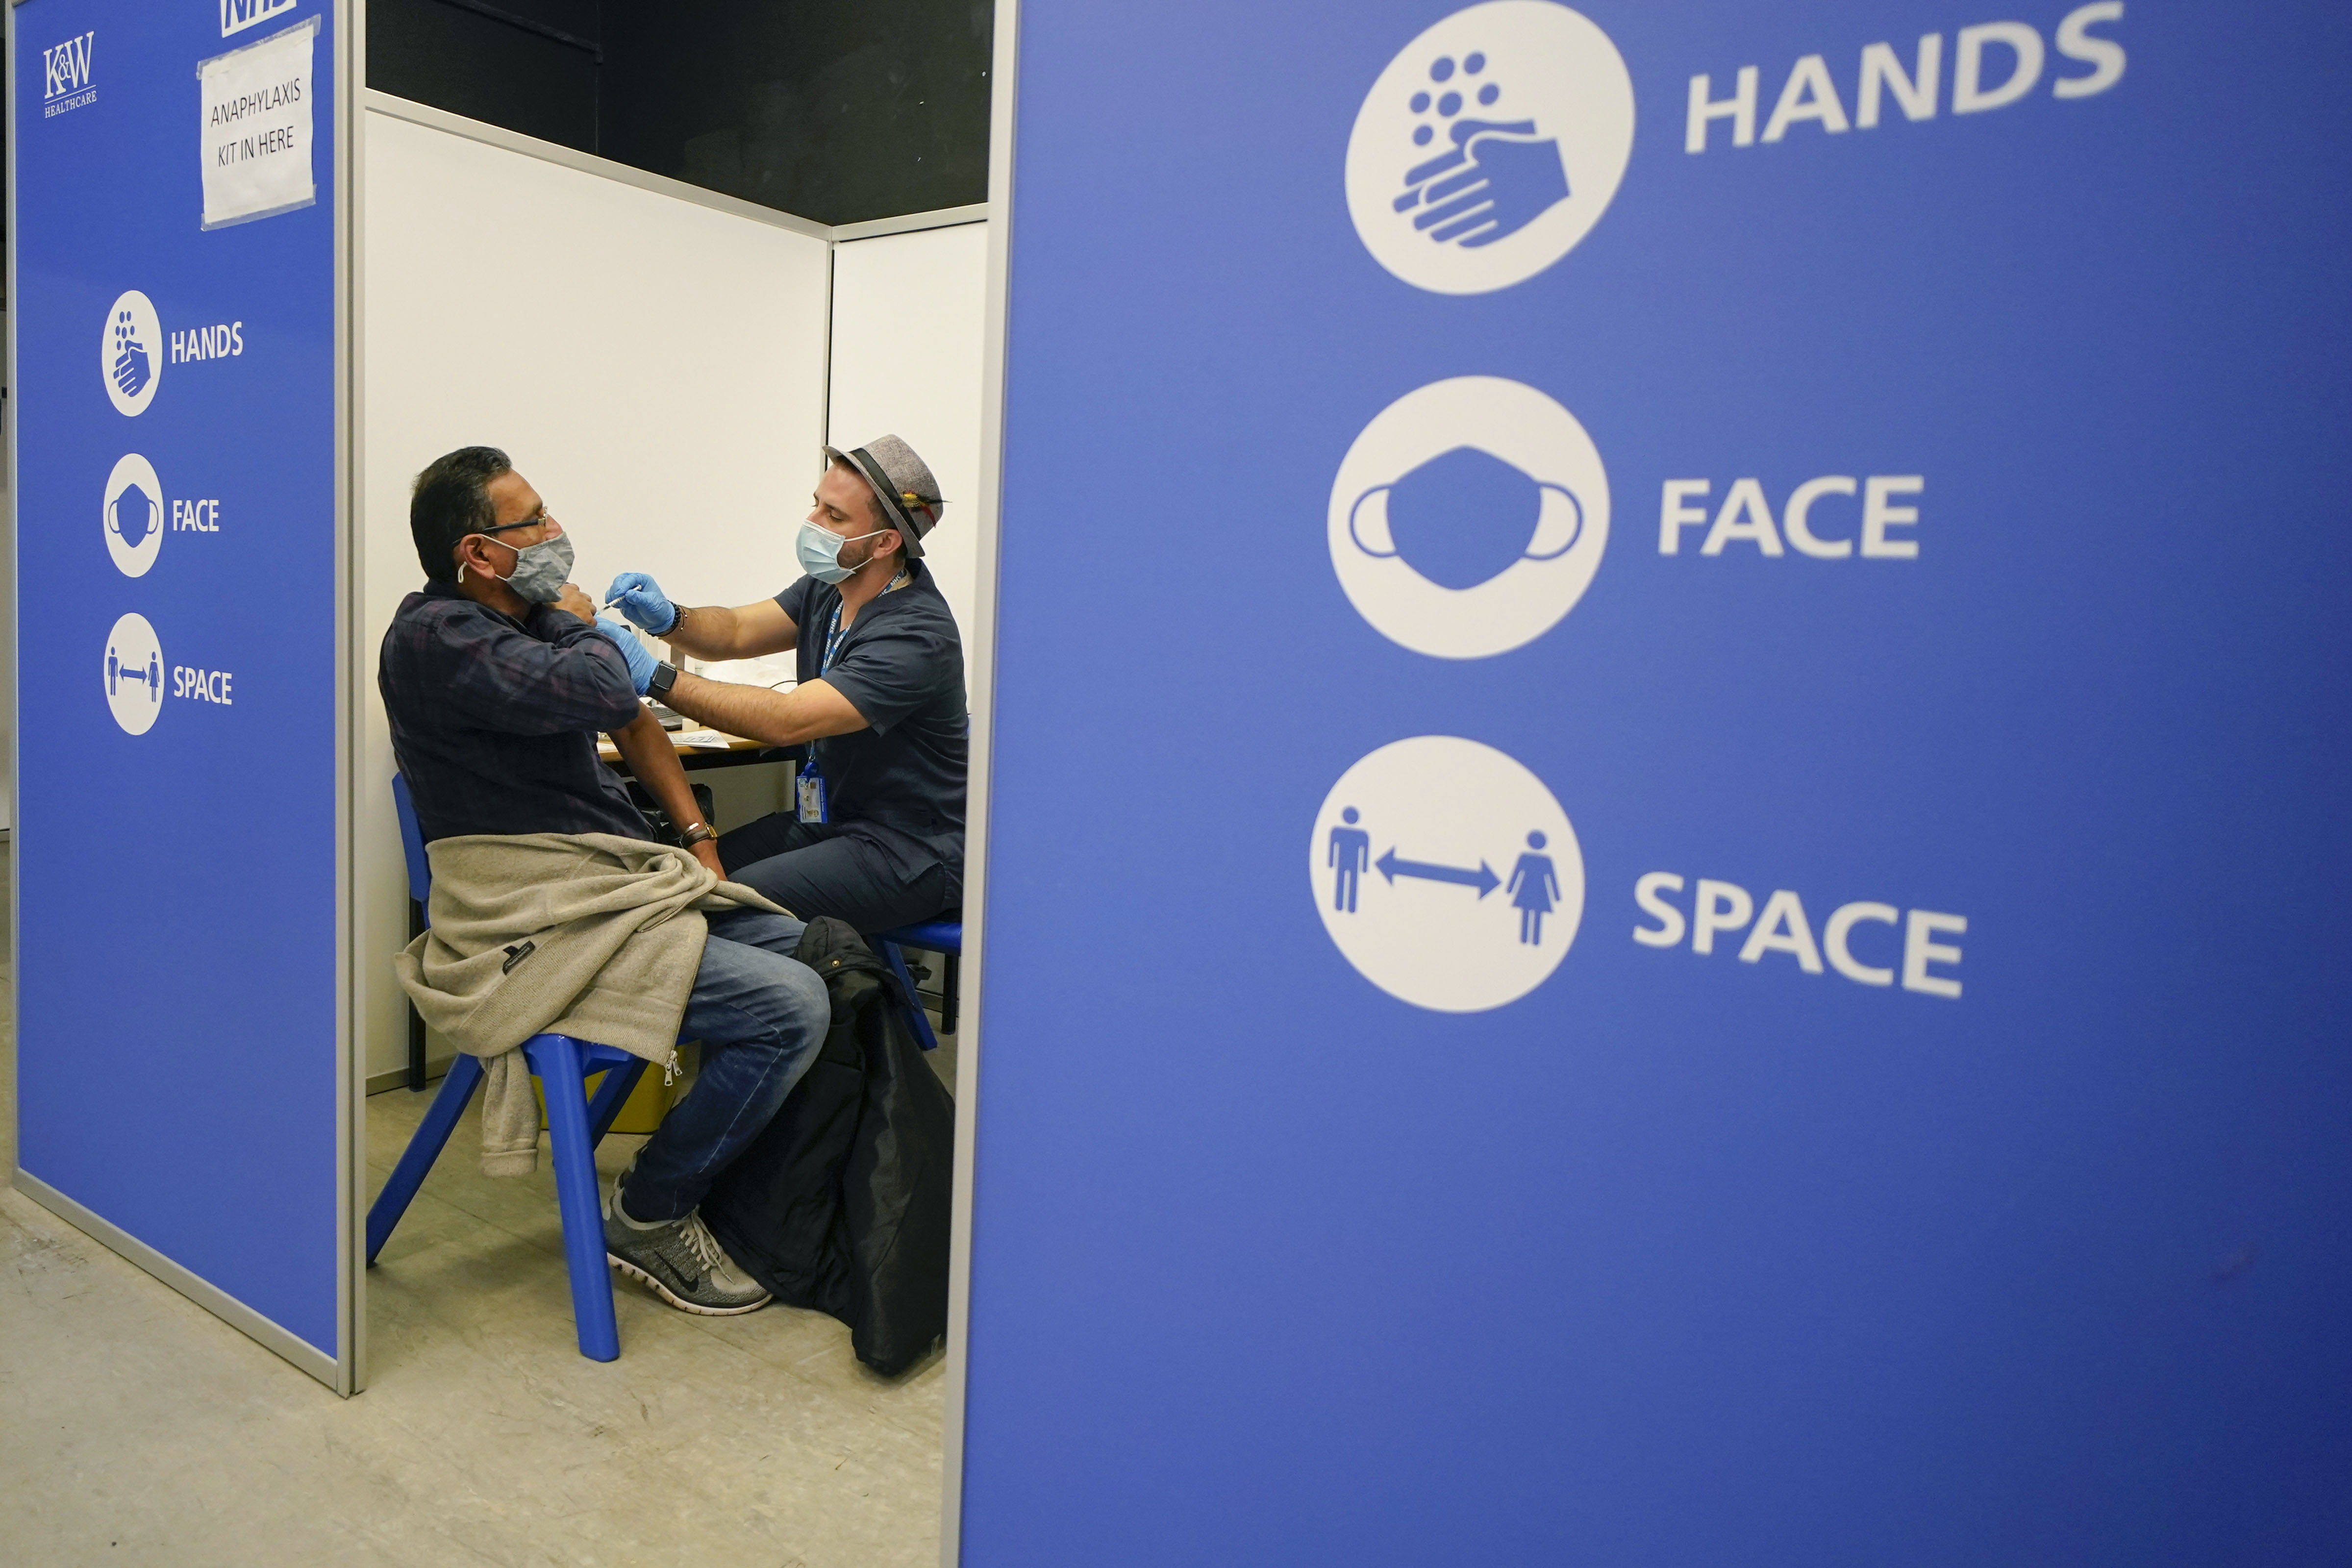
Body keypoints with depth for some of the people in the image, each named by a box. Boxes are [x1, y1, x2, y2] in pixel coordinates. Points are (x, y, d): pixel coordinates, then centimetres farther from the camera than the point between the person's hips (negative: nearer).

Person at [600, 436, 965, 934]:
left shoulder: (916, 633, -25)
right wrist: (667, 618, -12)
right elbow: (734, 633, 10)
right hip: (832, 817, 9)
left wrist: (655, 678, -29)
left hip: (912, 854, -9)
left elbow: (787, 720, -30)